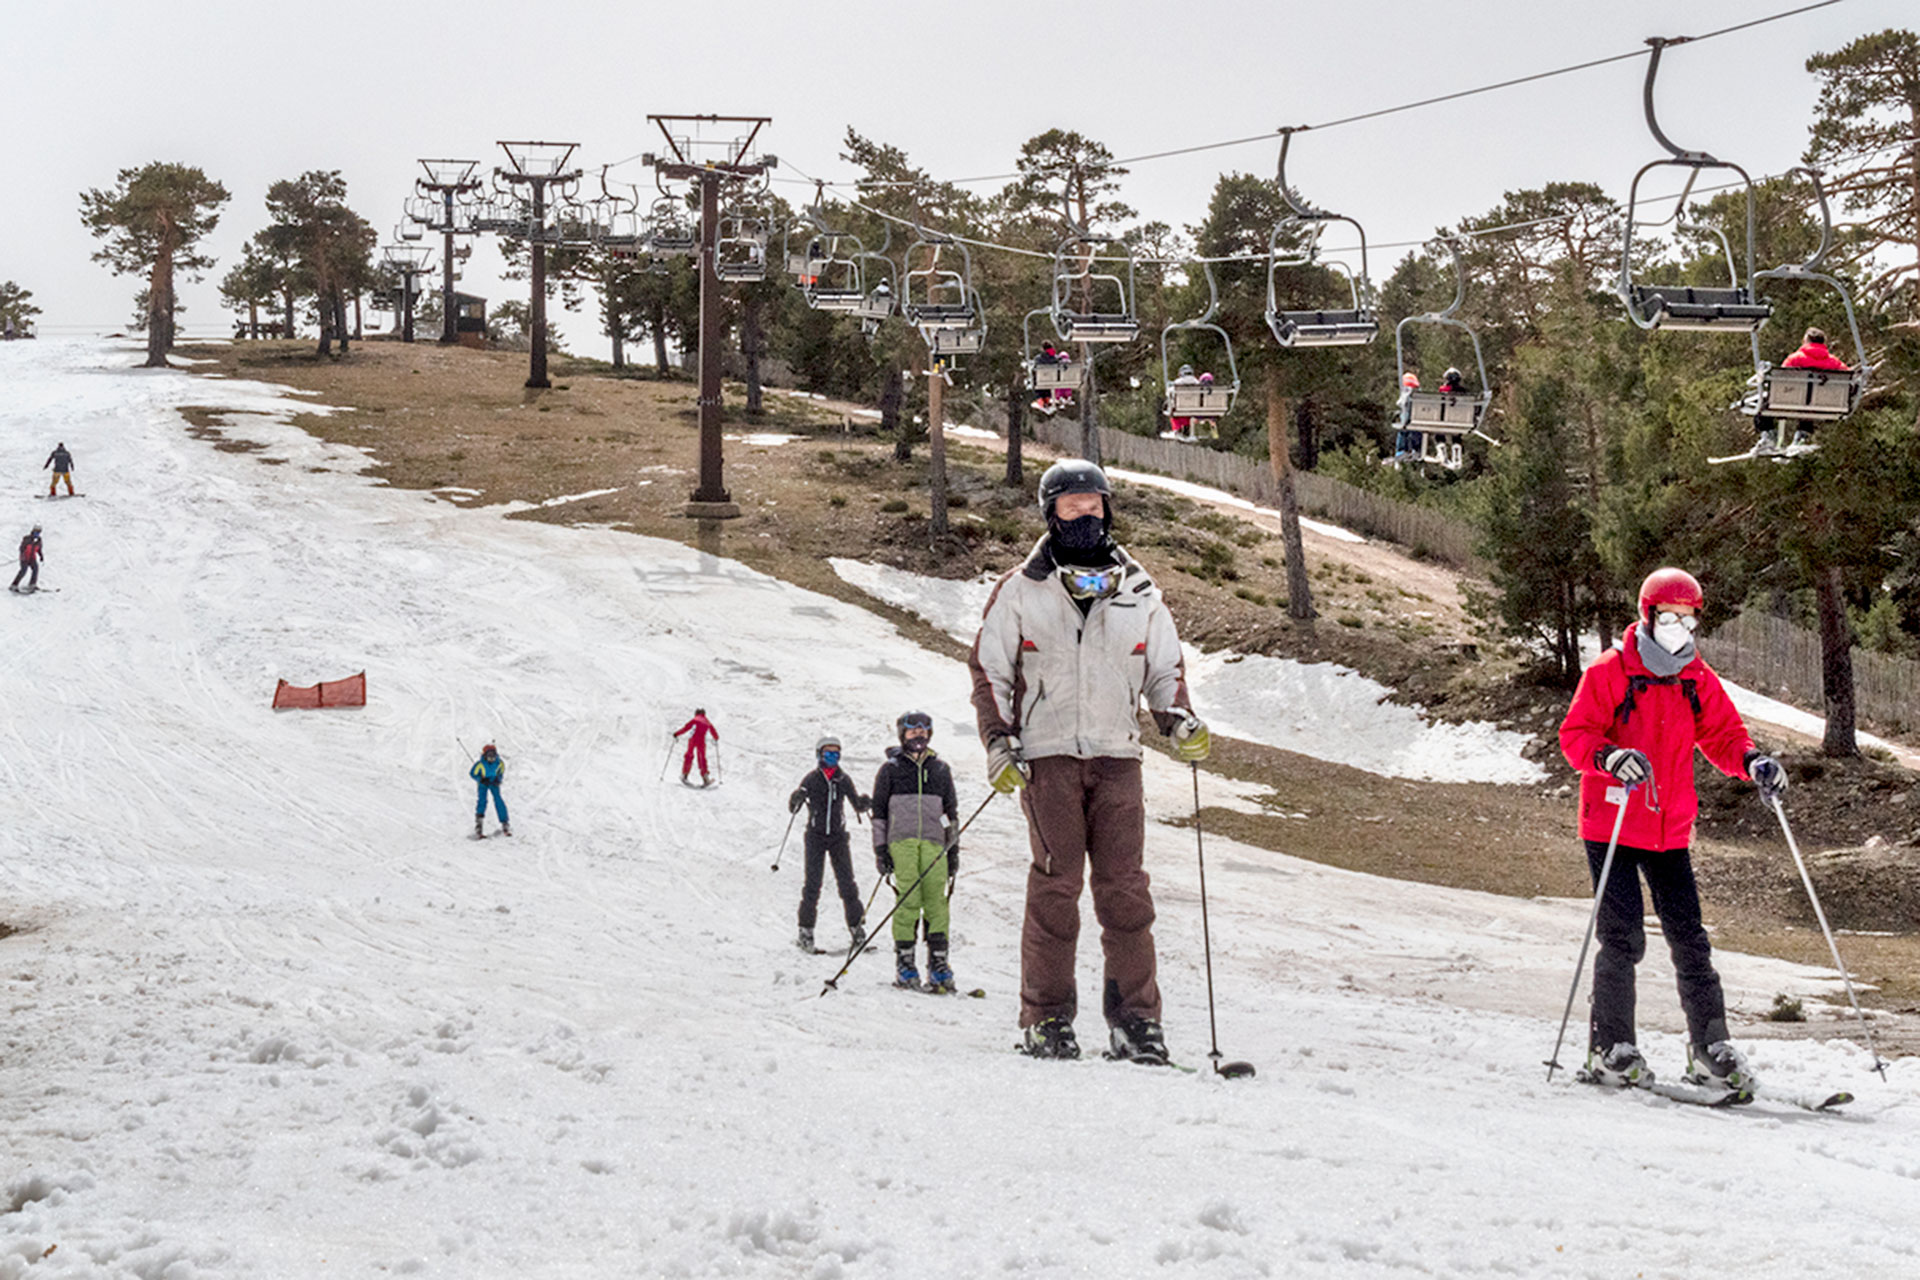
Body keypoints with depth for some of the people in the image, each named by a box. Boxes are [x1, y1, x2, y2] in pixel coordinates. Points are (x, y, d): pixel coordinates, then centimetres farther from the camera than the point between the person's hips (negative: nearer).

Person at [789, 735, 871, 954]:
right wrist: (797, 798, -25)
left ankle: (857, 927, 5)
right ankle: (806, 929, 1)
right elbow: (792, 808, -2)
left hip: (838, 836, 2)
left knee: (846, 882, -2)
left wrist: (864, 803, -14)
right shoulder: (811, 779, -2)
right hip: (816, 835, -2)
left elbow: (857, 806, 9)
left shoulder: (844, 779, 4)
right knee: (813, 882, -6)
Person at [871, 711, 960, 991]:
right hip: (901, 841, -2)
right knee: (908, 899, -12)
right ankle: (904, 962, -8)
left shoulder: (940, 769, 17)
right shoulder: (890, 769, 10)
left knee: (936, 900, -7)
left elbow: (951, 812, 20)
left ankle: (938, 963, -6)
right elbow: (878, 812, 10)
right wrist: (880, 849, 2)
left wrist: (954, 849, 14)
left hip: (934, 842, 2)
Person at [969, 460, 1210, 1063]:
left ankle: (1135, 1018, 0)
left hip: (1116, 755, 2)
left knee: (1125, 888, -4)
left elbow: (1165, 668, 21)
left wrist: (1179, 721, 2)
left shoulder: (1138, 593, 13)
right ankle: (1046, 1018, -2)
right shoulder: (1020, 590, 7)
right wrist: (999, 743, -2)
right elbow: (989, 671, 9)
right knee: (1055, 883, -8)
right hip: (1047, 753, -2)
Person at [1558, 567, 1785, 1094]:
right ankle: (1610, 1046, 2)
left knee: (1688, 937, 4)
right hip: (1611, 825, -4)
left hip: (1670, 830, 5)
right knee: (1623, 937, -9)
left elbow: (1722, 735, 12)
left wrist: (1751, 762, -10)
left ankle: (1709, 1047, 10)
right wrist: (1611, 757, -28)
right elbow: (1575, 735, -8)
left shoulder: (1699, 681, 9)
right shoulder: (1608, 673, -5)